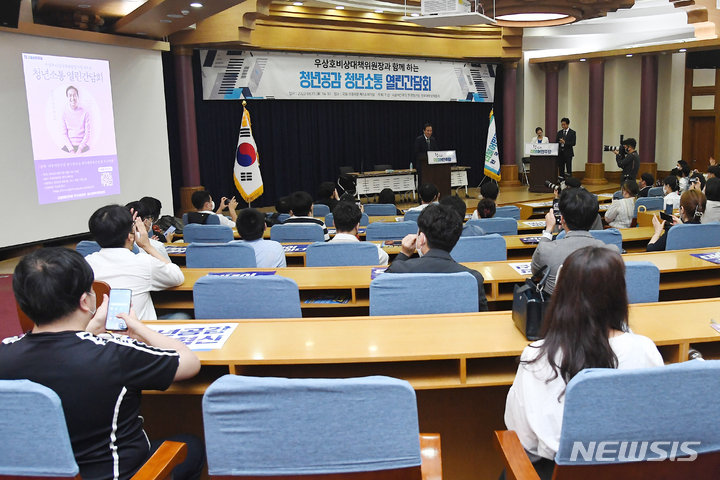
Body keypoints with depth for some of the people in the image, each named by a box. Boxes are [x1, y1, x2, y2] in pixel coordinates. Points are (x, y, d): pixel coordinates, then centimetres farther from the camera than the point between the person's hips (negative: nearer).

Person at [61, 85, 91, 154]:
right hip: (68, 145, 1)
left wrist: (80, 148, -9)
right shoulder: (64, 113, 9)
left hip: (83, 145, 0)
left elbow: (87, 133, 5)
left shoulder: (85, 113, 8)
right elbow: (64, 134, 4)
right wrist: (71, 150, -11)